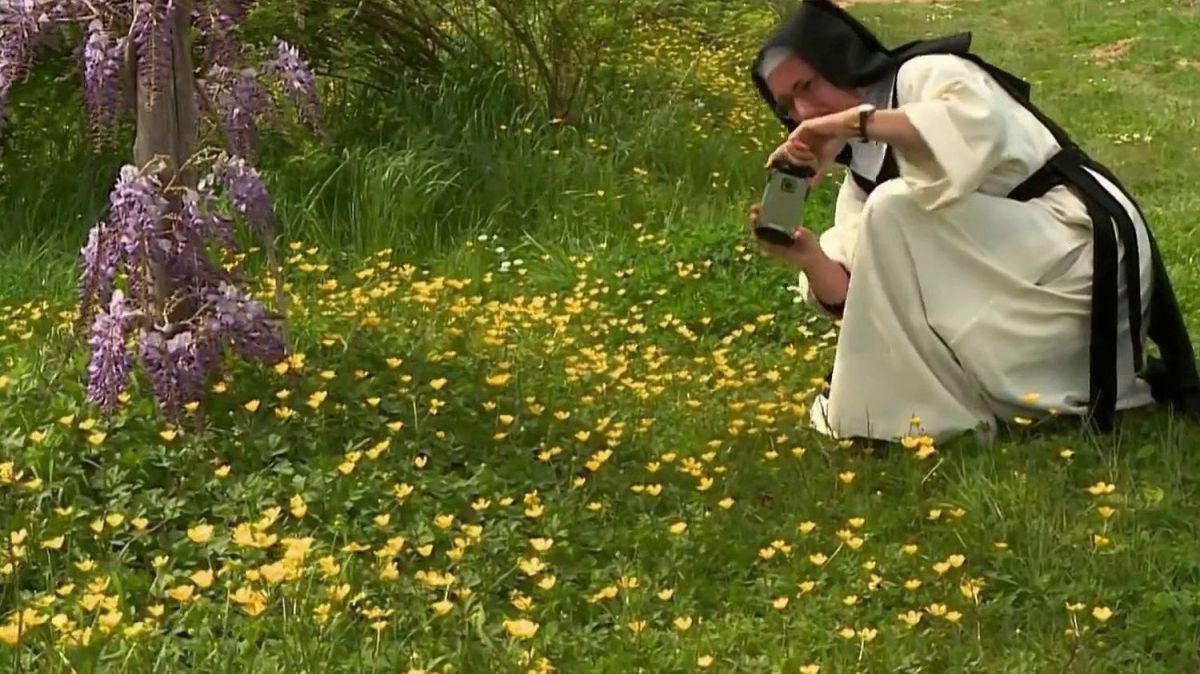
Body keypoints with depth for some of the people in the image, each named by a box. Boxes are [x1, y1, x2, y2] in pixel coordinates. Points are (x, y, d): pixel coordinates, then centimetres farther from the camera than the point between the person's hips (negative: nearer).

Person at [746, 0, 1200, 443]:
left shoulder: (925, 75, -6)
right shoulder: (863, 174, 14)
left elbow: (979, 125, -31)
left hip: (1085, 243, -9)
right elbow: (858, 295, 1)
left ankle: (915, 410, -13)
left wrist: (854, 119, -29)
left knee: (893, 210, -20)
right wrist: (810, 259, -18)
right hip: (1013, 282, 9)